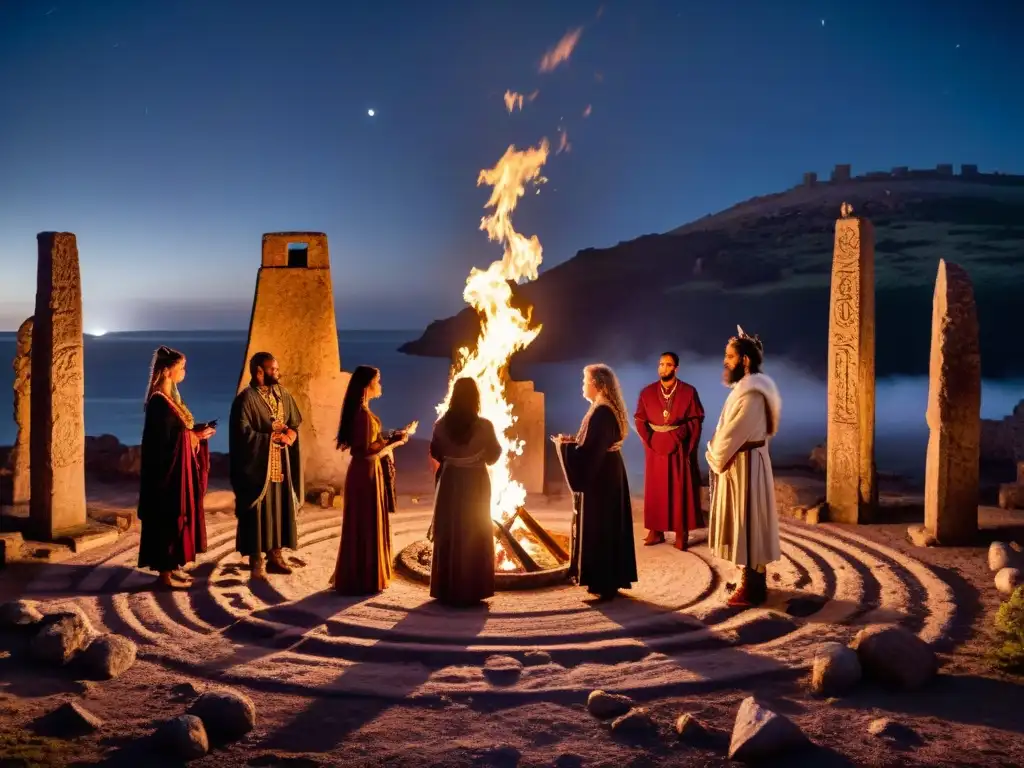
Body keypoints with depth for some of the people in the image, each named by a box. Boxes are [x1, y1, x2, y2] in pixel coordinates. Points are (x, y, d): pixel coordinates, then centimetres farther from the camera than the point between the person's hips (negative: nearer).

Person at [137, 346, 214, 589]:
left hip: (179, 468, 10)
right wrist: (194, 435, -17)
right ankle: (165, 573, 5)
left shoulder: (170, 397, 11)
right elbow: (162, 441, -21)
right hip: (168, 469, -10)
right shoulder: (159, 402, -18)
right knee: (168, 518, -3)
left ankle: (171, 567, 22)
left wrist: (197, 430, 4)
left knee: (176, 517, 14)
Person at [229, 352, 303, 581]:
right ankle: (257, 562, 8)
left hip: (281, 464, 7)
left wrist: (291, 434, -9)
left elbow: (295, 422, 13)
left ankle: (275, 555, 22)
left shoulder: (282, 394, 9)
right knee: (258, 514, 0)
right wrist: (274, 437, -18)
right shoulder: (246, 399, -13)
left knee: (281, 510, 11)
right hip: (257, 466, -7)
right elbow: (243, 434, -19)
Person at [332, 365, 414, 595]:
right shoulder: (363, 413, -20)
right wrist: (395, 440, -15)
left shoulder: (360, 411, 10)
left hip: (364, 472, 10)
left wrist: (393, 438, 8)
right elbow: (368, 451, -23)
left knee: (362, 526, 17)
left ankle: (358, 577, 27)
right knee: (365, 526, 0)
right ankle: (363, 580, 9)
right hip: (366, 473, -10)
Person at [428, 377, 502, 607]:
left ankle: (447, 589, 17)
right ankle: (472, 590, 12)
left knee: (448, 535, 12)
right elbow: (493, 456, -2)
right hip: (476, 484, -2)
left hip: (450, 483, 2)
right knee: (474, 536, 9)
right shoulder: (484, 426, -14)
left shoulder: (442, 424, -8)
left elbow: (435, 453, 4)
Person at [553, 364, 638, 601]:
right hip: (609, 476, 10)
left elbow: (589, 452, -24)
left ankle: (604, 584, 4)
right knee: (609, 527, 14)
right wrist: (571, 441, 9)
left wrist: (564, 444, -10)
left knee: (597, 529, -3)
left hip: (598, 480, -10)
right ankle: (610, 580, 22)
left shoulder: (599, 414, -22)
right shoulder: (610, 410, 10)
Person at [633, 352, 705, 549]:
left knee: (681, 491, 3)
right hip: (655, 448, 2)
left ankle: (682, 534, 8)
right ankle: (655, 531, 10)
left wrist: (689, 446, -11)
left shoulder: (689, 392, -1)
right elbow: (639, 420, 1)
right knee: (655, 490, 5)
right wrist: (649, 441, -10)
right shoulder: (647, 392, 3)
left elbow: (696, 420, -3)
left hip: (680, 447, -1)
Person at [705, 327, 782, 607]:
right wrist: (717, 456, 4)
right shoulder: (746, 387, 11)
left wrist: (715, 459, -6)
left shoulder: (752, 393, -21)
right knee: (745, 523, 16)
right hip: (738, 463, 10)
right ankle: (753, 579, 26)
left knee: (747, 523, -2)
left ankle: (752, 587, 7)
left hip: (744, 466, -10)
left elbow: (733, 435, -21)